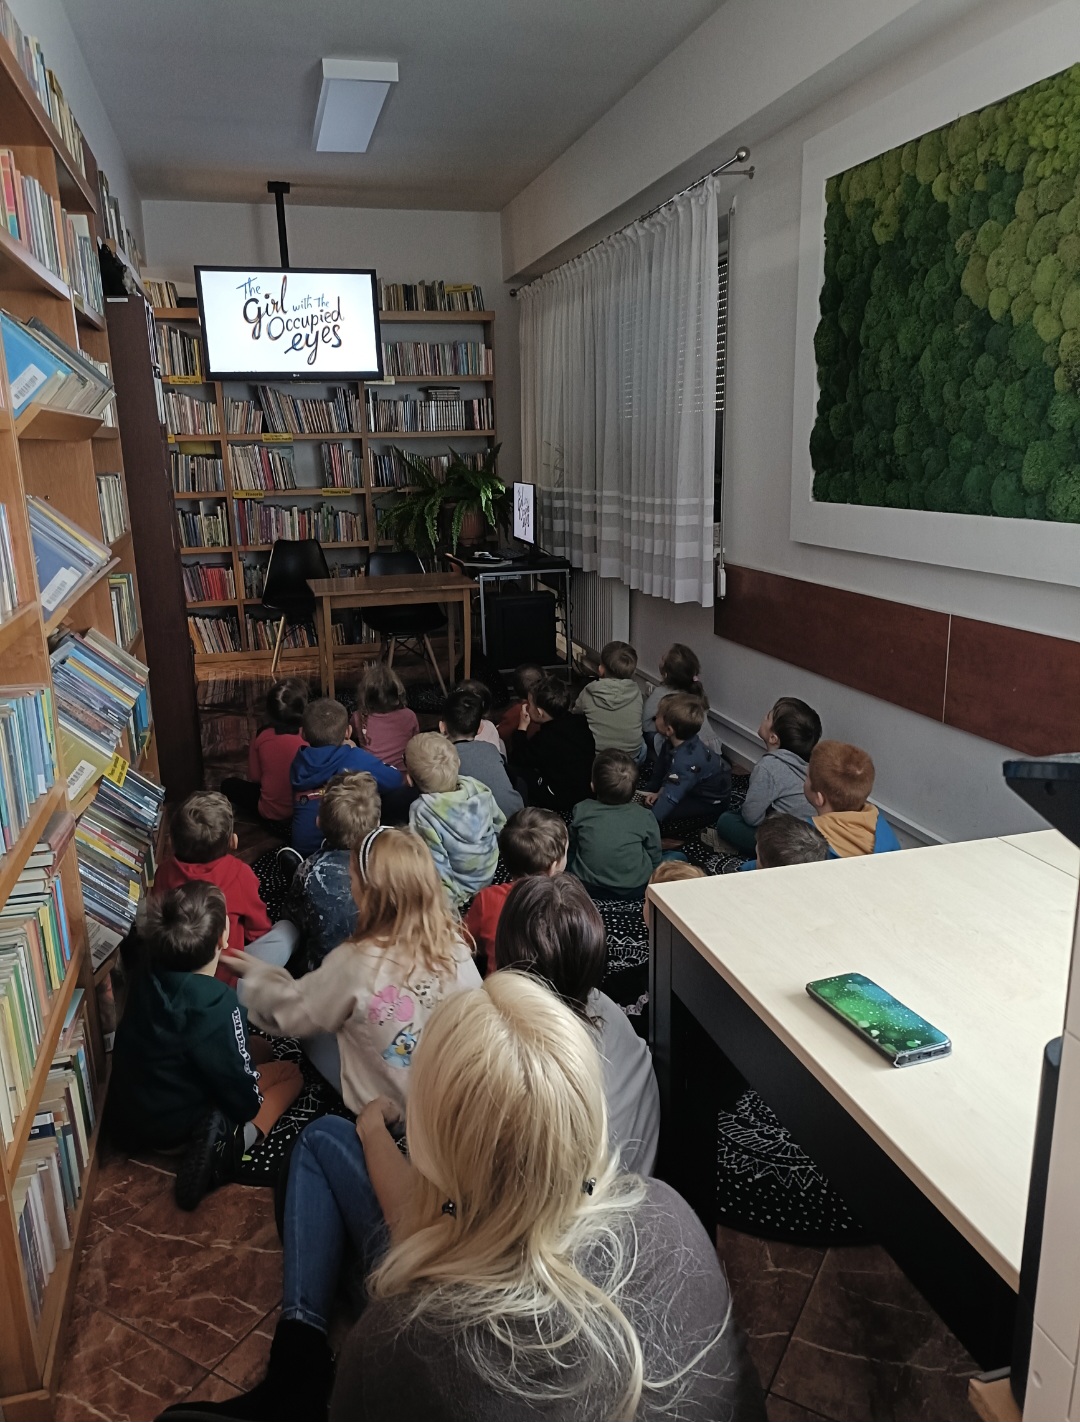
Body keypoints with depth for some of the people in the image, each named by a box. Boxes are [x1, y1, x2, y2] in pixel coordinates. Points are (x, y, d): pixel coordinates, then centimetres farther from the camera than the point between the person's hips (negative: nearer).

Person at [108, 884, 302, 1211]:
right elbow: (243, 1097, -21)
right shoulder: (217, 1006, -33)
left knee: (261, 1049, 25)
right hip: (171, 1128, -8)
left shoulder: (148, 969, -16)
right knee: (291, 1073, 9)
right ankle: (230, 1144, -13)